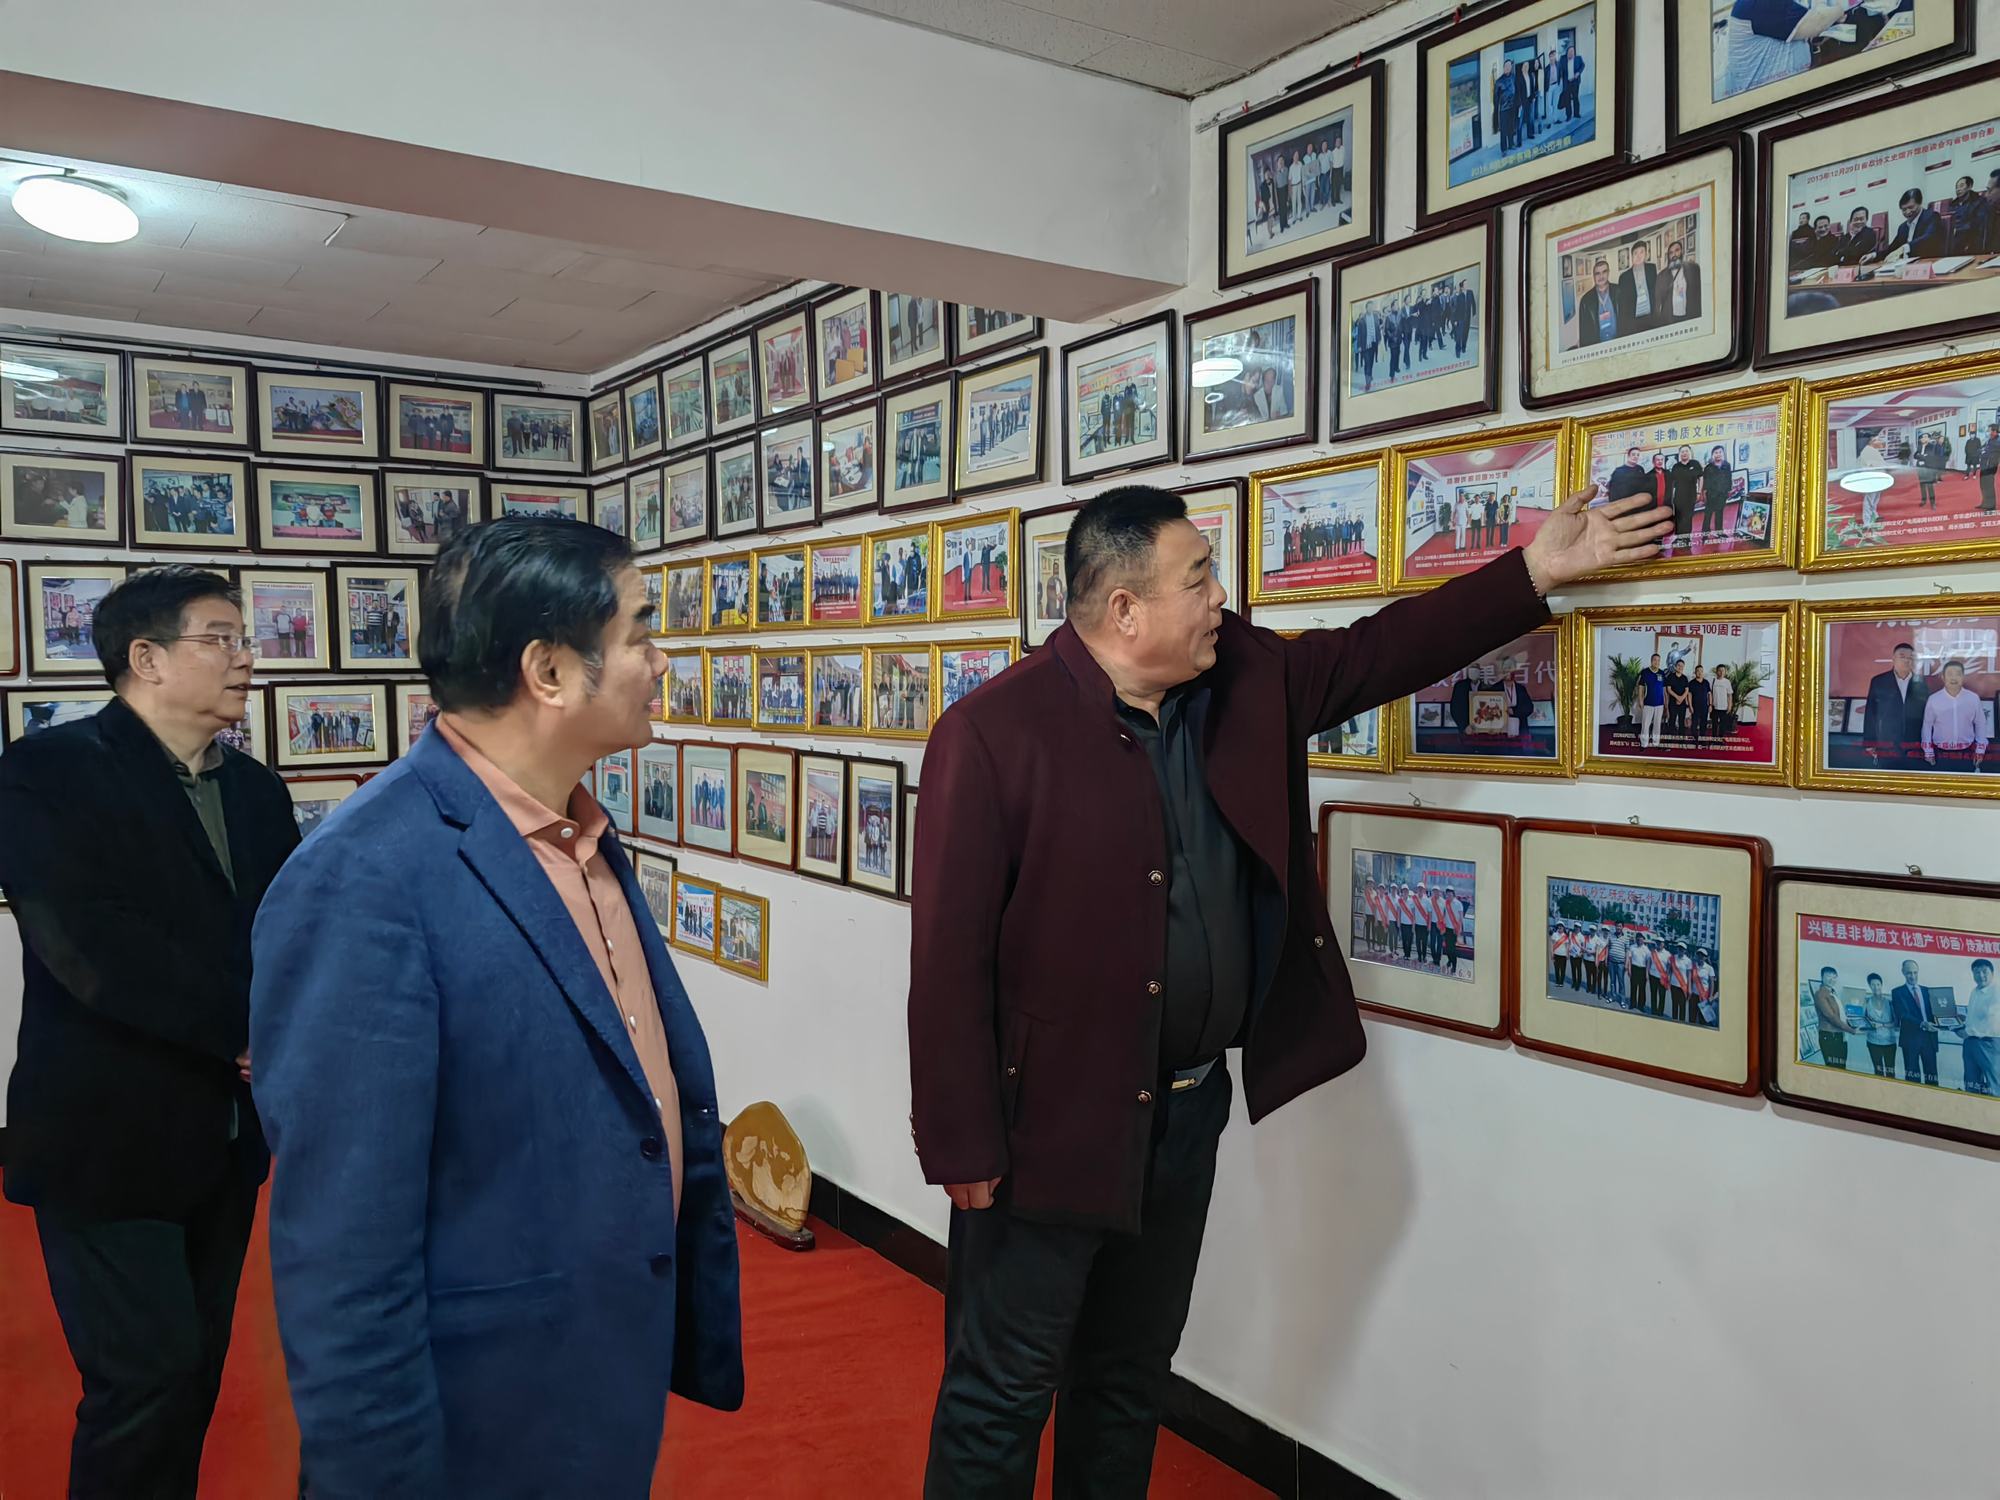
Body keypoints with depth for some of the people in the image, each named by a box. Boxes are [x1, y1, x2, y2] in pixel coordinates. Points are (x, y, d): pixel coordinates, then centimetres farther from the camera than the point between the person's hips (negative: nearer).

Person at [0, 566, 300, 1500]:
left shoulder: (257, 790, 9)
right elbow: (92, 947, -22)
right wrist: (249, 1030, -19)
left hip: (228, 1131, 6)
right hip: (110, 1137, -6)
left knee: (198, 1366, 15)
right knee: (145, 1378, -2)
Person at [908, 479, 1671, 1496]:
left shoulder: (1248, 681, 1)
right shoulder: (995, 732, -19)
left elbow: (1379, 652, 14)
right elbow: (949, 953, -19)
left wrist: (1538, 571, 12)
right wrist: (962, 1147, -17)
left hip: (1189, 1109, 7)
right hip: (1051, 1118, -6)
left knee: (1131, 1373, 24)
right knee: (1001, 1394, 8)